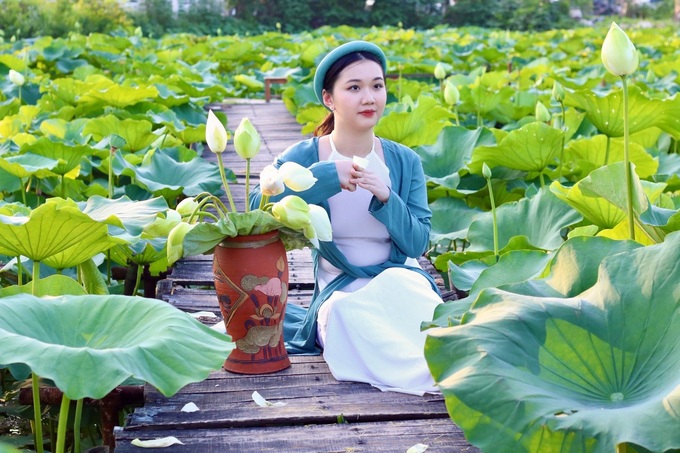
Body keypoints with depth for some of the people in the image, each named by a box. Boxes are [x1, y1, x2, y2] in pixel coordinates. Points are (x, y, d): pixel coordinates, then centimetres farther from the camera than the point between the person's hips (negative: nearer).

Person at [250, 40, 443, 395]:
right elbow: (257, 210, -21)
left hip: (402, 279, 0)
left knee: (401, 286, -35)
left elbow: (417, 245, -2)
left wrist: (385, 198, -18)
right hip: (340, 290, 0)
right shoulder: (303, 158, -3)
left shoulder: (405, 162, 3)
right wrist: (324, 176, -26)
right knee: (348, 313, -35)